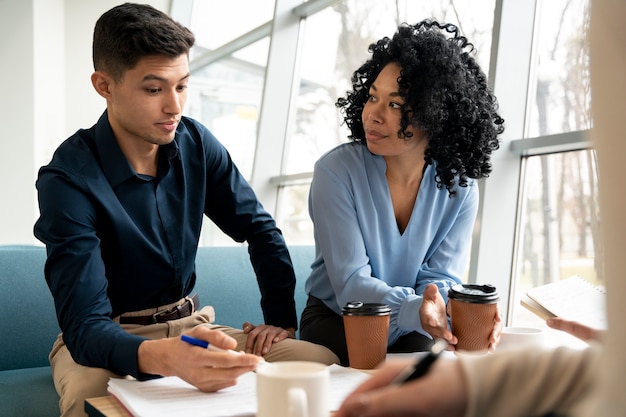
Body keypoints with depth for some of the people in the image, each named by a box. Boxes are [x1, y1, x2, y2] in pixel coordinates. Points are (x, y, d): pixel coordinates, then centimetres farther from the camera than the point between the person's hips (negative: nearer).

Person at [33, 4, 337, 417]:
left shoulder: (196, 143, -5)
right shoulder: (70, 180, -20)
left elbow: (260, 229, 5)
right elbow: (85, 324, -28)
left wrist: (281, 319, -5)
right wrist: (164, 356, -50)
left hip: (189, 324, 5)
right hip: (108, 339, -4)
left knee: (321, 361, -16)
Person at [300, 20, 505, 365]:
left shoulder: (459, 188, -8)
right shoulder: (336, 171, -19)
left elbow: (441, 278, -11)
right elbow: (351, 284, -23)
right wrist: (416, 310, -43)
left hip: (408, 334, 3)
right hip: (335, 323, -2)